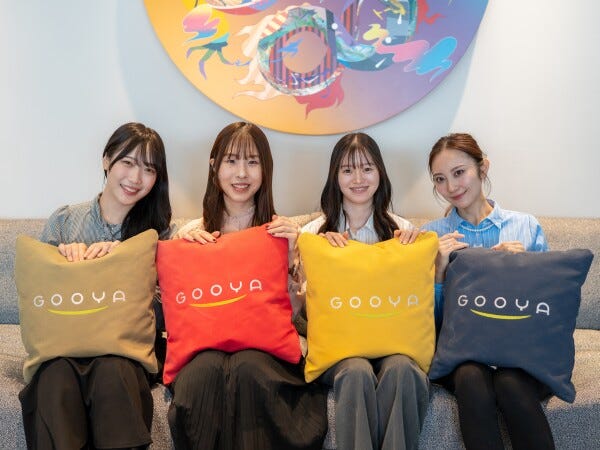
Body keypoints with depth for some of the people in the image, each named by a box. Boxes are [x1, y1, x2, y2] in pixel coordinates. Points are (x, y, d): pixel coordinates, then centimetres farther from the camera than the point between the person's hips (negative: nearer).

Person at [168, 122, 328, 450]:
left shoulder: (281, 231, 8)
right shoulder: (191, 234, 10)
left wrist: (290, 254, -8)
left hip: (265, 346, 0)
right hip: (205, 344, 1)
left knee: (249, 368, -34)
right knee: (206, 370, -33)